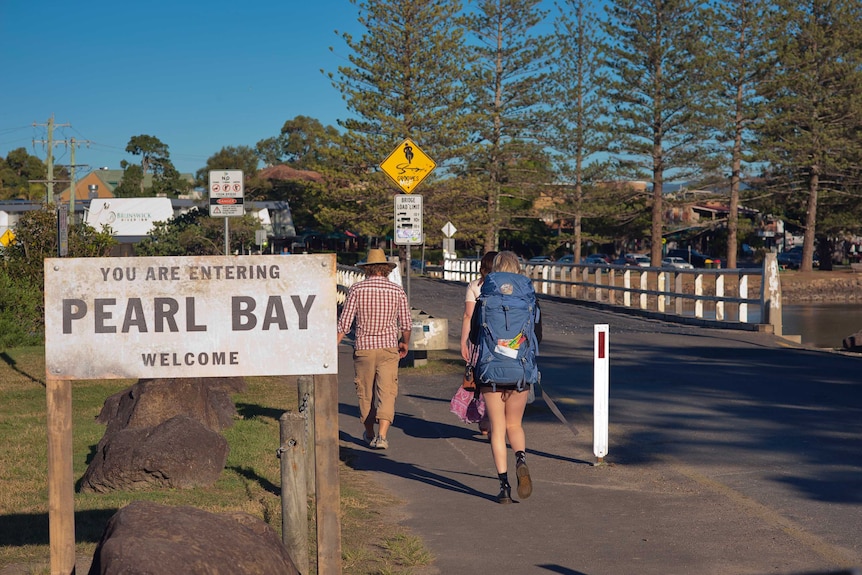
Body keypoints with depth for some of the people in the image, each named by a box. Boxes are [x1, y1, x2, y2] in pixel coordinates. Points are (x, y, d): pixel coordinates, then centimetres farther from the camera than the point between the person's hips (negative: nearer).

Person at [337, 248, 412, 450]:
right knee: (386, 392, -3)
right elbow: (406, 323, 6)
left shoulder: (357, 289, -4)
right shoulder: (397, 290, 0)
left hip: (363, 347, 0)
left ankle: (369, 434, 29)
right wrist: (404, 343, 24)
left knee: (365, 393, 14)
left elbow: (344, 322, -7)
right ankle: (381, 435, -18)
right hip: (388, 348, 0)